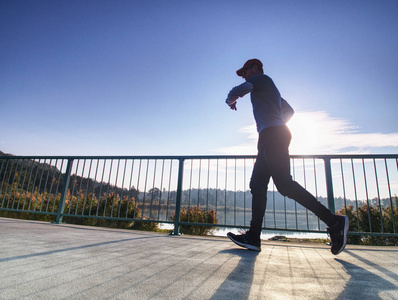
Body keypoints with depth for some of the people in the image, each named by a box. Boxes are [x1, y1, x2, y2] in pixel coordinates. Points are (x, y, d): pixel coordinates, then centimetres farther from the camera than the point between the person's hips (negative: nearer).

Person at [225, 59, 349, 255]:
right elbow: (289, 111, 39)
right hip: (270, 139, 10)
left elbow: (236, 92, -8)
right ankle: (253, 237, -2)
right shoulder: (270, 88, 33)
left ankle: (334, 222, -12)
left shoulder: (260, 78, 7)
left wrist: (231, 101, 14)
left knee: (284, 184, -18)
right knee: (257, 184, 1)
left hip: (271, 135, -10)